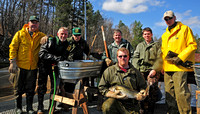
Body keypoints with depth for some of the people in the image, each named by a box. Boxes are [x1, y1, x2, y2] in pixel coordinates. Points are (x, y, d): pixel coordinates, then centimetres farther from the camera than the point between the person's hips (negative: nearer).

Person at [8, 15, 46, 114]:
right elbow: (13, 47, -1)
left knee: (30, 89, 10)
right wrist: (13, 62, -9)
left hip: (33, 67, 2)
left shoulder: (40, 35, 7)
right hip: (20, 65, -1)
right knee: (18, 88, 10)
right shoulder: (20, 34, 2)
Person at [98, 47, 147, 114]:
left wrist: (143, 93, -3)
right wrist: (113, 95, -11)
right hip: (115, 101, -1)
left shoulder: (135, 72, 14)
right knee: (107, 107, -32)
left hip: (131, 104, 1)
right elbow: (102, 87, 4)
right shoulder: (109, 70, 7)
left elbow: (143, 86, 21)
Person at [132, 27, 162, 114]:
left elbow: (159, 59, 6)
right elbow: (135, 58, 17)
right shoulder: (139, 45, 27)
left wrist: (154, 69, -10)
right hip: (141, 69, 2)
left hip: (152, 69, -2)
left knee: (152, 85, -28)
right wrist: (136, 70, 0)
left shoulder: (157, 45, 19)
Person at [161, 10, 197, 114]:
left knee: (181, 93, -13)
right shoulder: (164, 35, 22)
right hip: (168, 67, 6)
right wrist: (168, 54, -2)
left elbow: (193, 45, -2)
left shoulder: (185, 29, 5)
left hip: (180, 67, -6)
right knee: (169, 94, 9)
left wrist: (181, 58, -12)